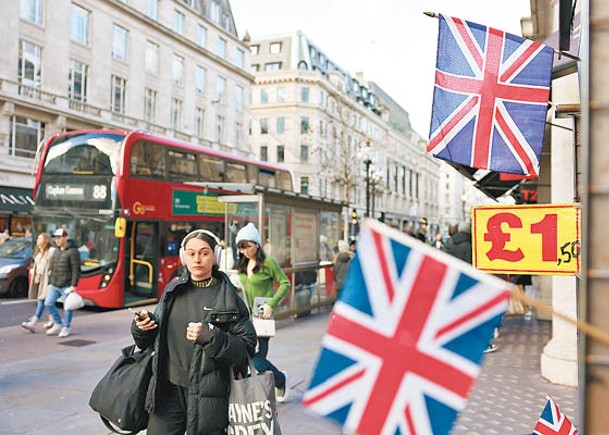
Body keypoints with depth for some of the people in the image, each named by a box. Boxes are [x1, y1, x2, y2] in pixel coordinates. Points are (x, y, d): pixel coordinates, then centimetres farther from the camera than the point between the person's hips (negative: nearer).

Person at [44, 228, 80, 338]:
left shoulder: (72, 251, -11)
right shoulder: (56, 251, 14)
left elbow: (76, 270, -14)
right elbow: (51, 268, 19)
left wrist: (73, 285, -18)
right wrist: (49, 283, 17)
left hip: (66, 286, -7)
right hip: (54, 285, 7)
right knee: (48, 303, 2)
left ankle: (66, 328, 15)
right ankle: (58, 324, 18)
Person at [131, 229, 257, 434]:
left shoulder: (228, 297, -2)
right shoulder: (172, 290, 9)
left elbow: (247, 348, -7)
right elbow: (154, 339, 17)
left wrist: (211, 337, -20)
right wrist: (142, 327, -4)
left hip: (207, 396, -3)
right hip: (168, 389, 3)